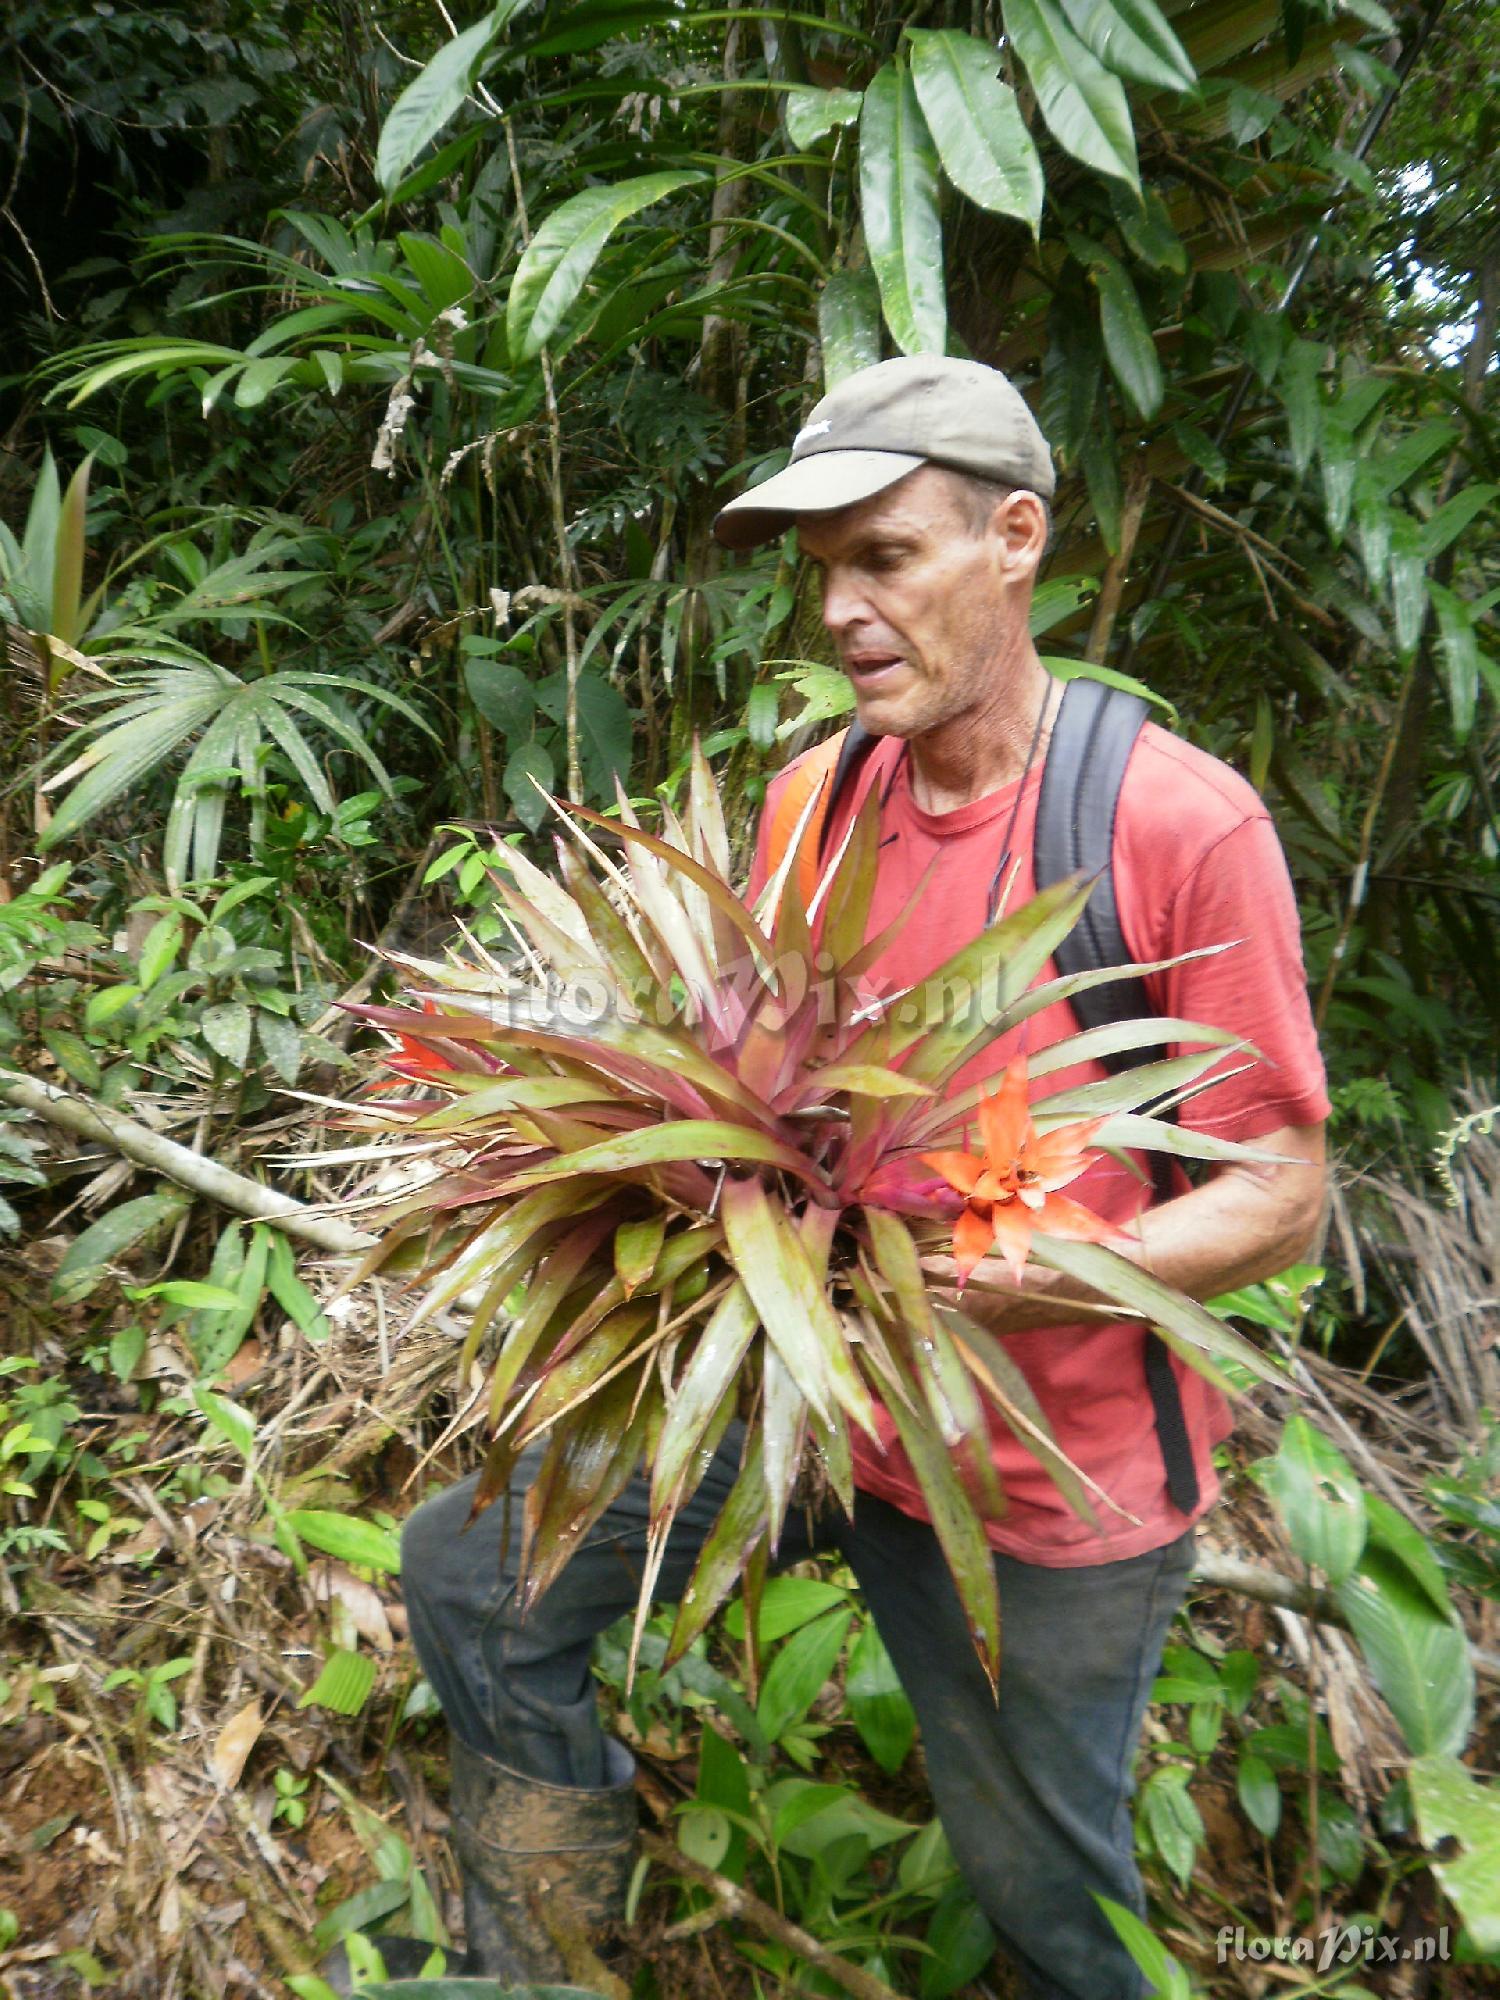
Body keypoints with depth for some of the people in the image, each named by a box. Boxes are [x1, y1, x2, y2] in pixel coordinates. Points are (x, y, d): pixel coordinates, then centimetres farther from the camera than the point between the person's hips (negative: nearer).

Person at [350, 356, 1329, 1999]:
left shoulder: (1185, 822, -19)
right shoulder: (811, 798, -1)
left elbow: (1279, 1193, -15)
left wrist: (1046, 1280, -31)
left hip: (1057, 1480, -4)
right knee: (468, 1573, 5)